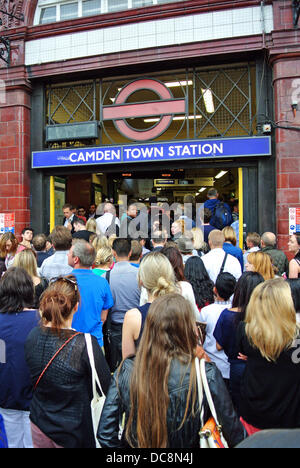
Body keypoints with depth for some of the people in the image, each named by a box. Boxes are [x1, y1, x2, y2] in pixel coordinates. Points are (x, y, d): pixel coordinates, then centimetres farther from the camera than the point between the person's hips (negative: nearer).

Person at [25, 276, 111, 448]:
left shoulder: (32, 336, -13)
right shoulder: (85, 344, -29)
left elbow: (32, 380, 2)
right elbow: (108, 387, -20)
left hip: (39, 423, 4)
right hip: (72, 434, -4)